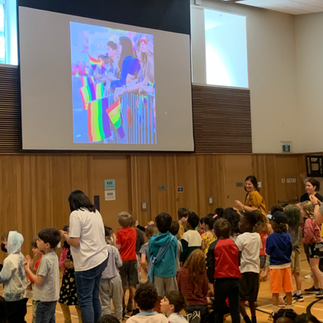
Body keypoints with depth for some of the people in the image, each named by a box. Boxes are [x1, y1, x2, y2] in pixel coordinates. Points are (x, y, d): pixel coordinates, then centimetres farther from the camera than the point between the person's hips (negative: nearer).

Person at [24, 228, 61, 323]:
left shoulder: (45, 260, -20)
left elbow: (39, 281, -19)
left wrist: (28, 269, -7)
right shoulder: (54, 256, 6)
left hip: (45, 299, -9)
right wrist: (31, 267, 4)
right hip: (53, 297, 9)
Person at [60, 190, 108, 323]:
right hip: (102, 259, 8)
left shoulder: (76, 214, -11)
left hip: (87, 264, -8)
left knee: (85, 301, -3)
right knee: (94, 297, 17)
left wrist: (65, 236, 4)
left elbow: (75, 242, -16)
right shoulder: (96, 213, 13)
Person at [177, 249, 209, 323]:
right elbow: (205, 292, 0)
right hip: (201, 306, 0)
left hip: (186, 306, 0)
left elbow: (178, 289, 4)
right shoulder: (203, 274, -13)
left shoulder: (182, 272, -11)